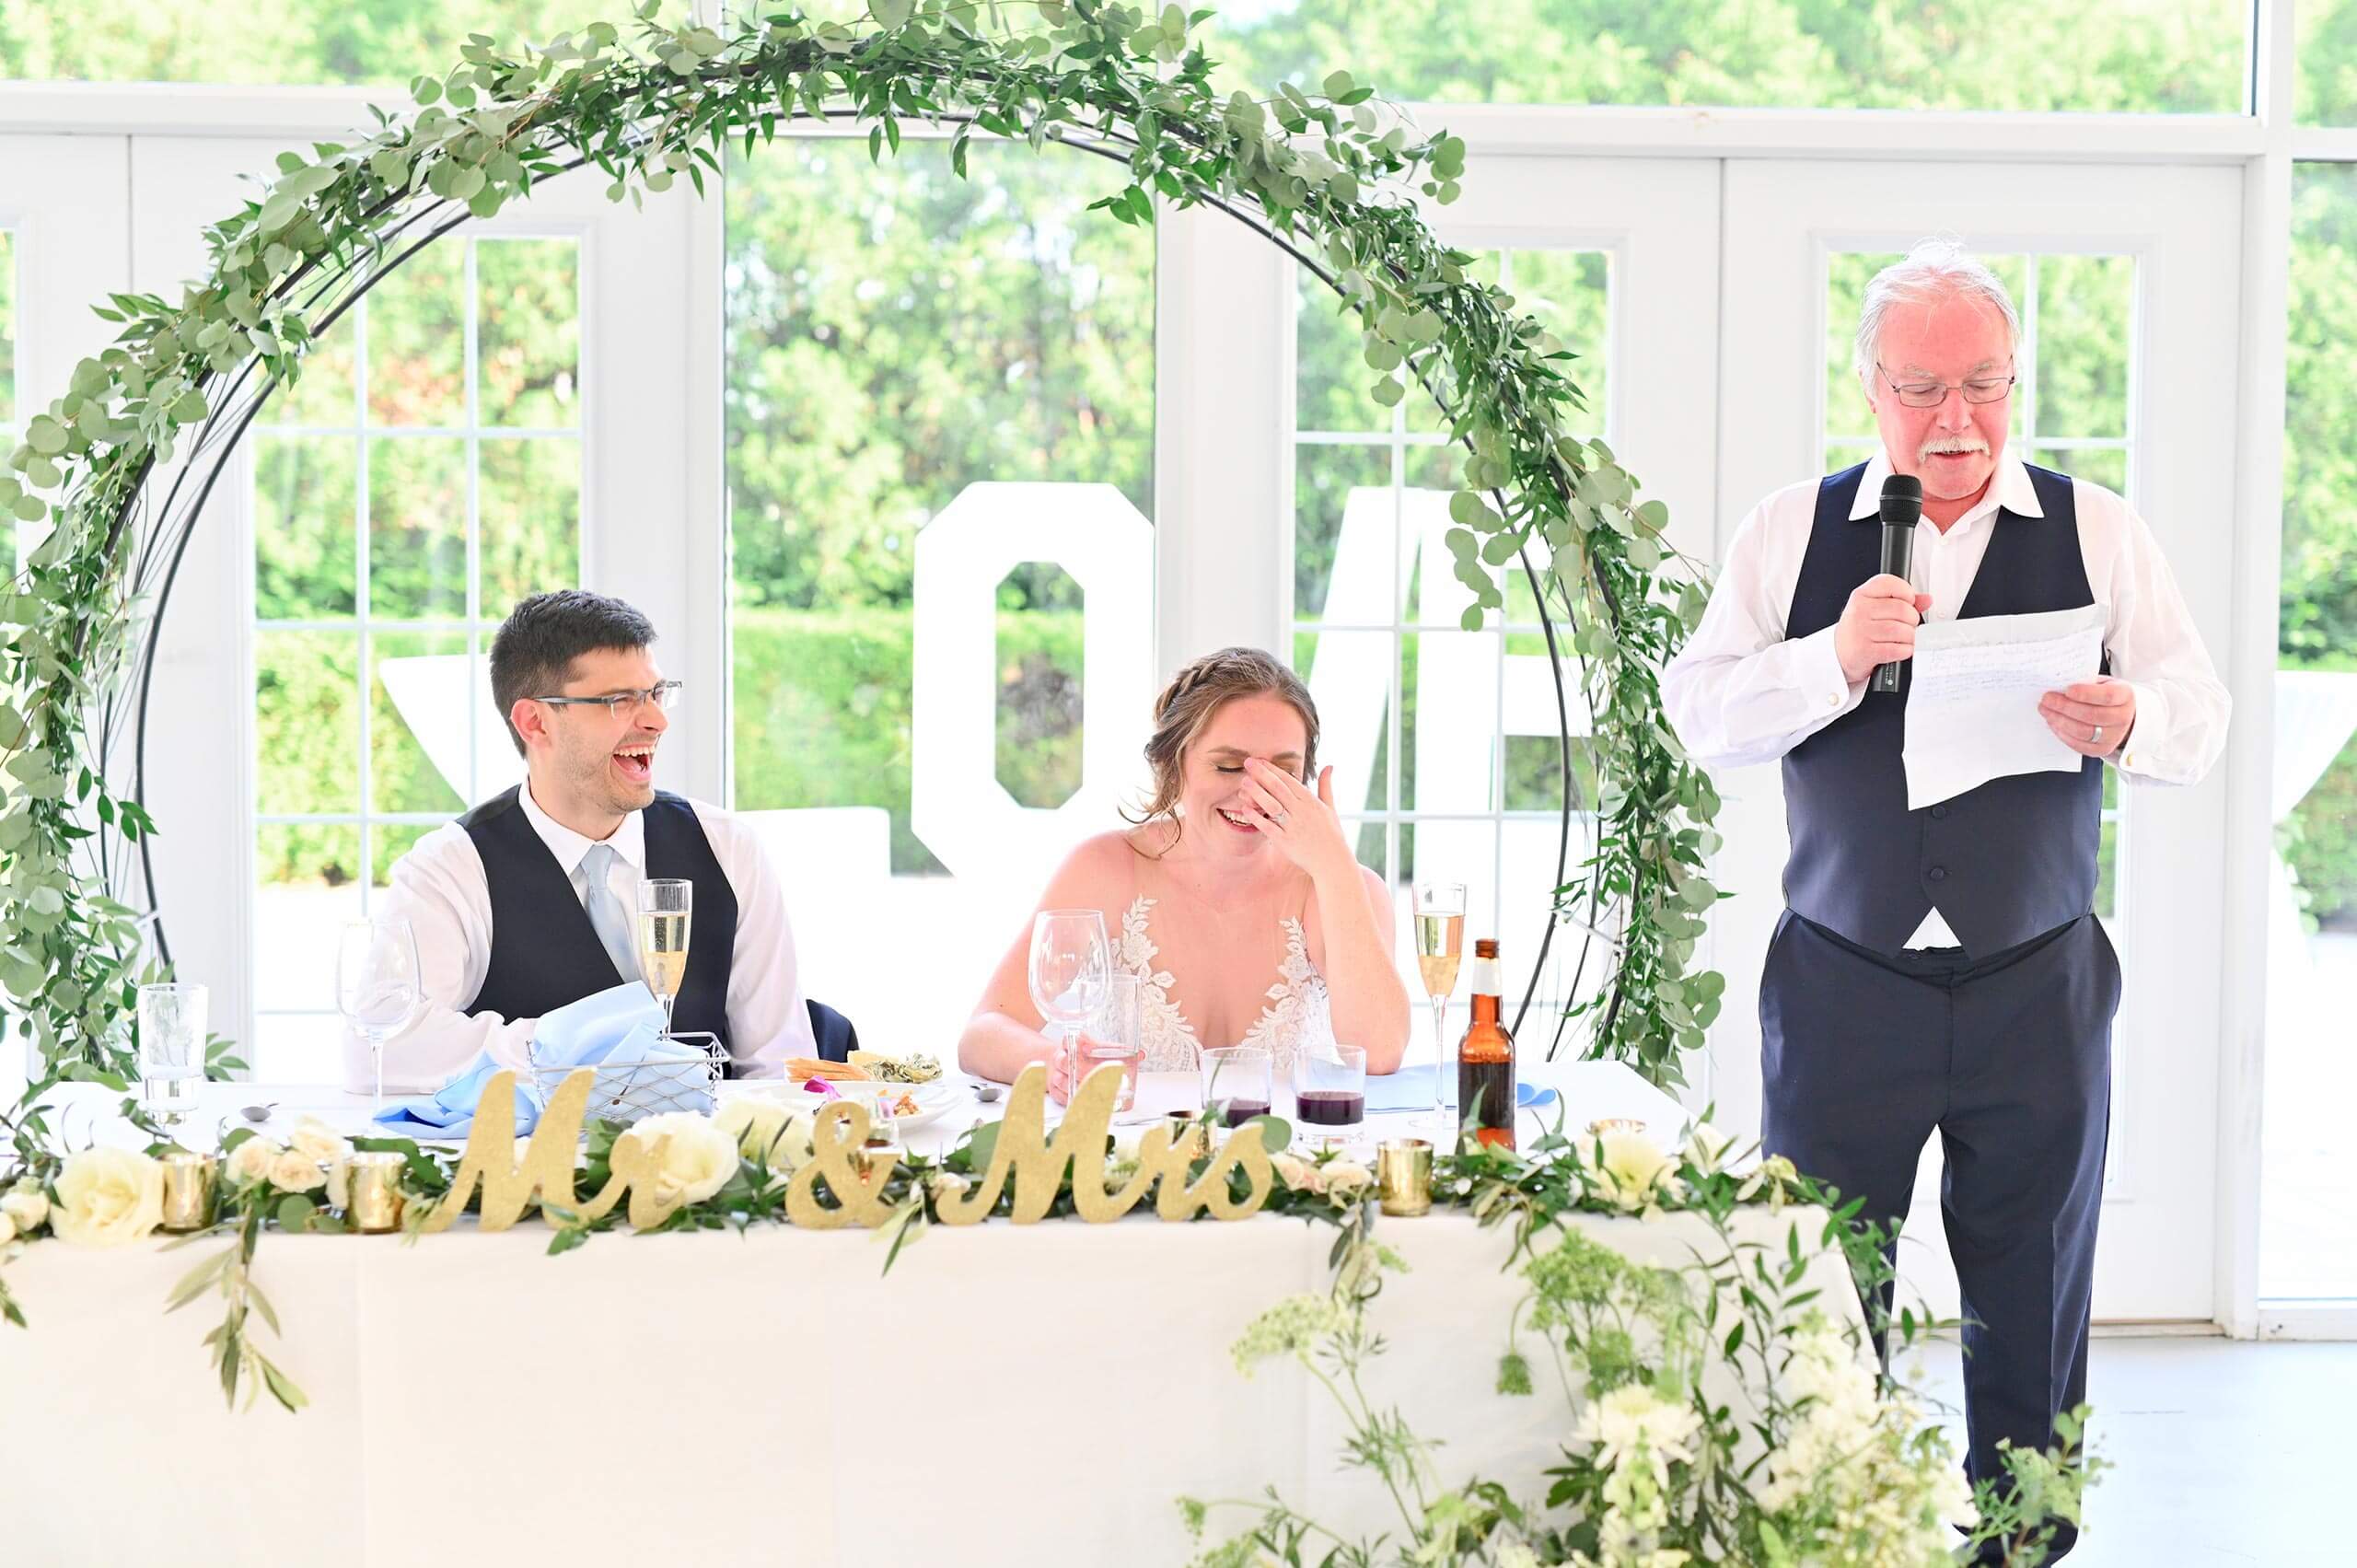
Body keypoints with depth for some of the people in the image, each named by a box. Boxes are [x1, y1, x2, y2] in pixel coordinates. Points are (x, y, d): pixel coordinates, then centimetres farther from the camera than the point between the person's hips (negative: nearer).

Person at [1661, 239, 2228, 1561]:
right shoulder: (1791, 533, 6)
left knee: (2032, 1305, 7)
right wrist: (1837, 658, -19)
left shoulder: (2099, 532, 6)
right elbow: (1701, 713, -2)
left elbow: (2201, 721, 1)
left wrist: (2129, 722, -22)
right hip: (1841, 986, 0)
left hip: (2038, 990, 0)